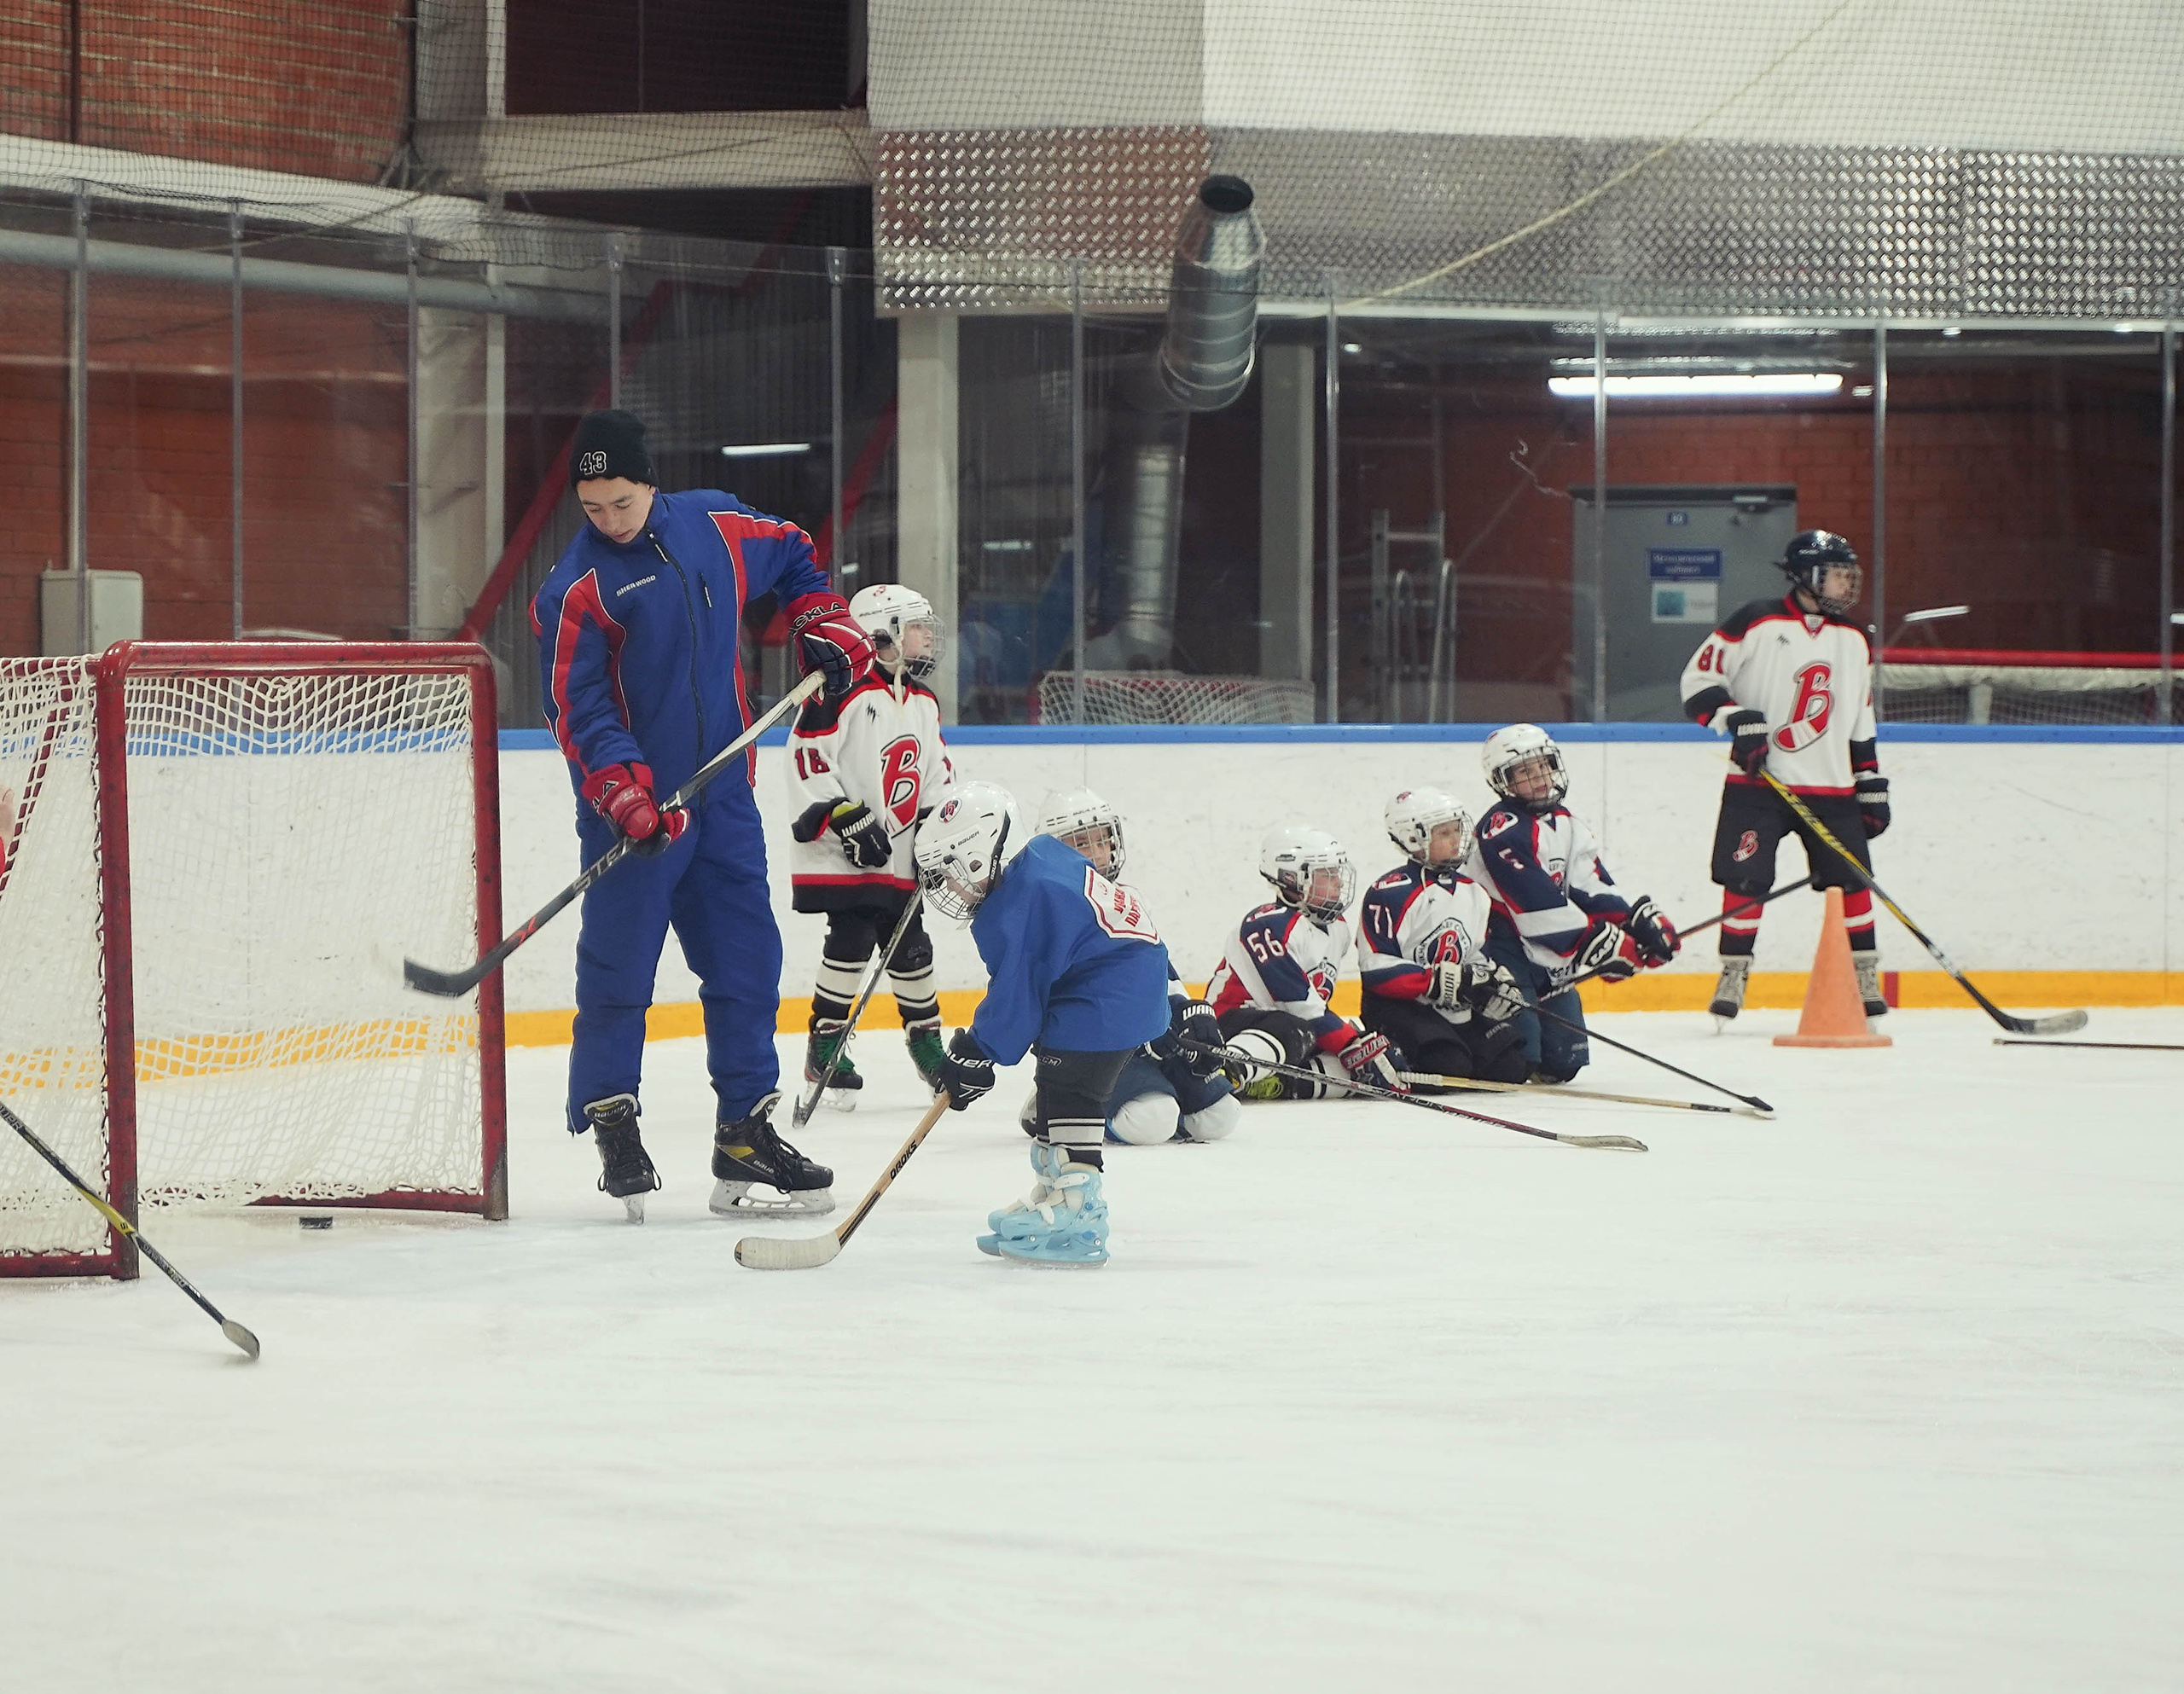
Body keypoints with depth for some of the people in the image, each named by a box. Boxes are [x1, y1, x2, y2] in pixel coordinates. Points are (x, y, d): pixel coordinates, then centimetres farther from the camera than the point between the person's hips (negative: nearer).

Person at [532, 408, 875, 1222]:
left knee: (747, 961, 5)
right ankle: (611, 1124, 9)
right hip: (632, 810, -5)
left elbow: (791, 554, 25)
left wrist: (824, 624, 11)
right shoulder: (577, 587, -10)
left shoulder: (715, 524, 4)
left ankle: (746, 1137, 12)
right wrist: (623, 792, -25)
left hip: (721, 795, 5)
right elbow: (577, 709, -14)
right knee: (618, 967, -5)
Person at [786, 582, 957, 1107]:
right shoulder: (842, 693, -14)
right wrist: (849, 822, -19)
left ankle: (927, 1041, 23)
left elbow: (937, 773, 20)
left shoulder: (923, 703, 13)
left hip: (899, 860, 7)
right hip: (838, 859, -7)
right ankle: (825, 1049, -2)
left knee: (910, 946, 10)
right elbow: (808, 761, -17)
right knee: (851, 942, -11)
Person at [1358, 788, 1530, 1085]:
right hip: (1398, 1005, -8)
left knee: (1510, 1066, -4)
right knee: (1449, 1066, -28)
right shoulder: (1389, 894, -14)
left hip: (1457, 1010, 8)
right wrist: (1439, 982, -25)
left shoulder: (1473, 893, 13)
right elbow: (1377, 970, -19)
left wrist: (1497, 977, 2)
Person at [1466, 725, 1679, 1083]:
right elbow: (1537, 904, -24)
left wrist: (1643, 921, -10)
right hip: (1497, 943, -9)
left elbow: (1593, 890, 6)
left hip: (1543, 955, 9)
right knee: (1517, 1055, -23)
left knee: (1564, 1059, 11)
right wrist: (1601, 944, -24)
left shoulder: (1568, 826, 11)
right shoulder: (1503, 829, -18)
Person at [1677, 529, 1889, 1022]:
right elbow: (1698, 677, -6)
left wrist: (1872, 786, 14)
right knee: (1745, 879, -8)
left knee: (1851, 879, 0)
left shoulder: (1855, 642, 11)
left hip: (1830, 786, 4)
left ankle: (1865, 978, 12)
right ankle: (1733, 976, 5)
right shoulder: (1757, 623, -7)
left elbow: (1860, 722, 18)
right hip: (1757, 782, -4)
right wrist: (1737, 720, -19)